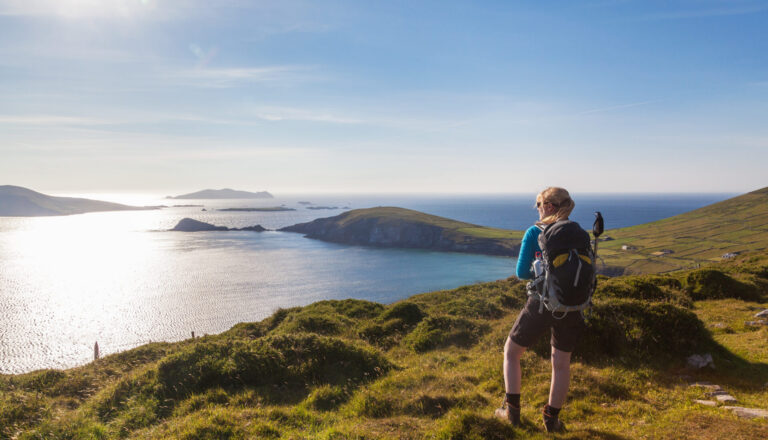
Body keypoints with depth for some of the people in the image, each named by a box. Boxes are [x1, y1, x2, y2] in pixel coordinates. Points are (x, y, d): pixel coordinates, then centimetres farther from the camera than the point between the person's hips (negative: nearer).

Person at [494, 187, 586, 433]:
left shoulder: (534, 233, -7)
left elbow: (521, 272, -7)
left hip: (541, 304, -3)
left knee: (511, 352, 18)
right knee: (562, 363, 20)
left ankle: (512, 410, 17)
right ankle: (552, 418, 27)